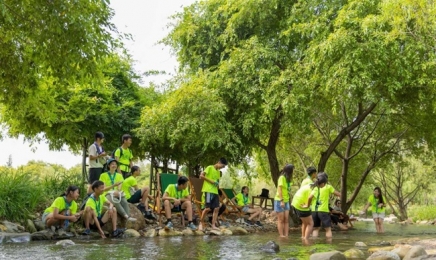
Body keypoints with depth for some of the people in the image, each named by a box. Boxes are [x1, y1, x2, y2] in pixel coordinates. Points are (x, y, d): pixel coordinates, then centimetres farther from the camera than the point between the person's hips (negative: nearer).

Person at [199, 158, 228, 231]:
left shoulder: (218, 172, 21)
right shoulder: (210, 168, -3)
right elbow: (201, 176, -11)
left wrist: (217, 184, 4)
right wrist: (211, 181, -13)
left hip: (215, 192, 8)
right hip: (208, 191, -8)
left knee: (216, 208, 0)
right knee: (208, 208, -12)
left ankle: (213, 225, 3)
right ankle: (200, 223, 2)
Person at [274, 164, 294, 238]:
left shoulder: (288, 179, 13)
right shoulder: (282, 177, -12)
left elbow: (288, 191, 10)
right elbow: (279, 189, -17)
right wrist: (282, 201, -22)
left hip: (286, 201, 7)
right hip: (280, 201, -7)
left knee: (286, 220, 1)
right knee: (281, 220, -3)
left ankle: (286, 235, 1)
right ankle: (281, 236, 0)